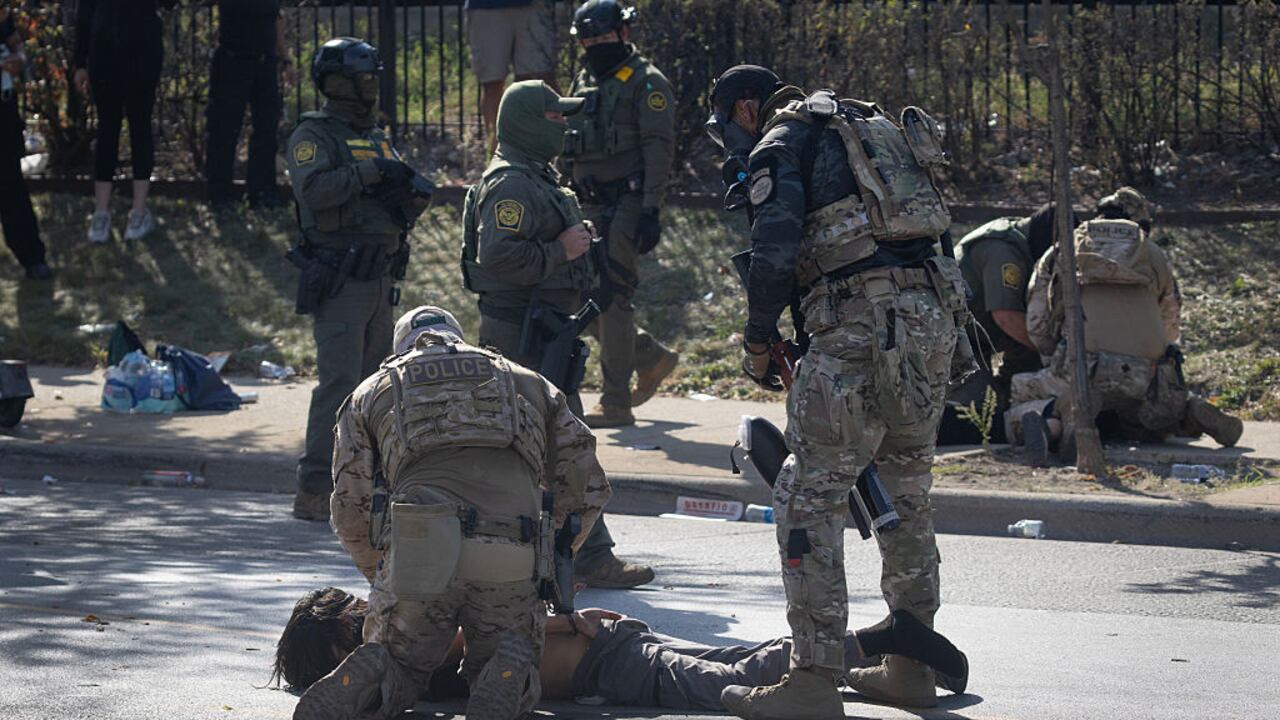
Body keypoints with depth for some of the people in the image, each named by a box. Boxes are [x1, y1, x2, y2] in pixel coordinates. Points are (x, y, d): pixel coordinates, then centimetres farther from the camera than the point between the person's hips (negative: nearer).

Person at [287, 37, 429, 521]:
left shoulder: (378, 140, 18)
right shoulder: (314, 136, -5)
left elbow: (400, 216, 20)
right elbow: (312, 189, -23)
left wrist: (414, 196, -1)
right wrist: (367, 174, -23)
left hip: (380, 281, 8)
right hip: (338, 280, -8)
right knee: (339, 383, -13)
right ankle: (314, 492, -13)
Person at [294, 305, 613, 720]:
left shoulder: (372, 392, 25)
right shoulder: (530, 383, 29)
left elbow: (351, 510, 20)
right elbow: (588, 486, 27)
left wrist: (382, 578, 34)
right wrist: (549, 563, 38)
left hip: (416, 550, -1)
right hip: (511, 559, 1)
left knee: (402, 670, 19)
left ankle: (368, 677, -17)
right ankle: (507, 673, -17)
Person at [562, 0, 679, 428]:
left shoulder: (647, 83, -6)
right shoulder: (583, 84, 18)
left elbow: (659, 150, -12)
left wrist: (651, 211, -20)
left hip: (628, 204, -8)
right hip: (592, 208, 8)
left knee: (612, 299, -12)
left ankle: (616, 404, -9)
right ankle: (652, 358, 25)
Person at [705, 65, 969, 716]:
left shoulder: (779, 146, 2)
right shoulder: (870, 128, 27)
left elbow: (774, 254, -12)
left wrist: (757, 341, 1)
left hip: (860, 327, -8)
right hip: (935, 317, 8)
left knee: (809, 497, -4)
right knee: (906, 495, 18)